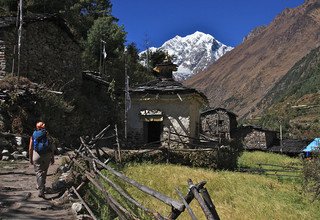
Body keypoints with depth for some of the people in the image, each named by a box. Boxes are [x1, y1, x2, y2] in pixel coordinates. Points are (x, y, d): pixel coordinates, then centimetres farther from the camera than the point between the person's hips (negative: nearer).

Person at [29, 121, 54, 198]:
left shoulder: (33, 135, 5)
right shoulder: (47, 134, 3)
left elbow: (30, 148, 3)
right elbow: (52, 147, -1)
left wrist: (30, 158, 11)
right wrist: (53, 157, 6)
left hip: (37, 155, -1)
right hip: (47, 154, 1)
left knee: (38, 172, 1)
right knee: (44, 171, 19)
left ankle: (41, 191, -7)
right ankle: (40, 186, 35)